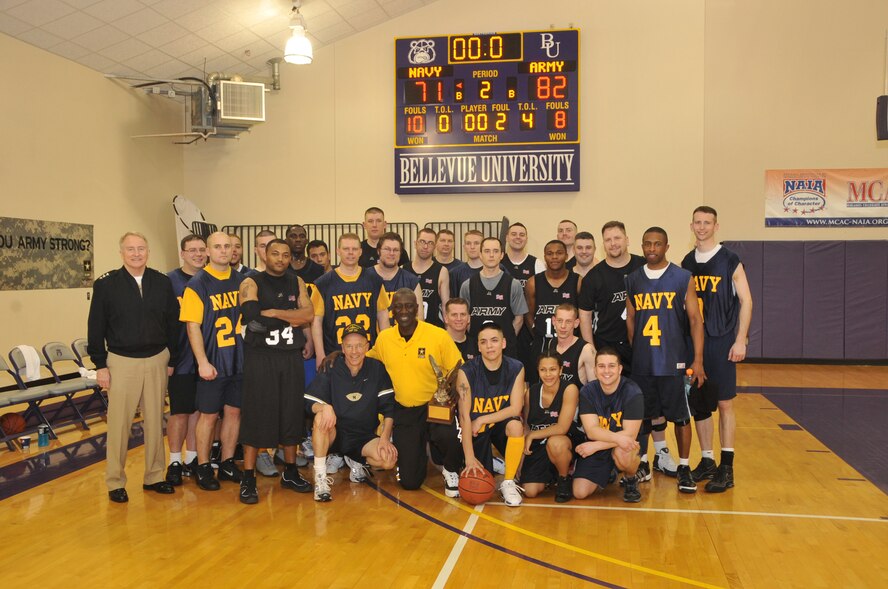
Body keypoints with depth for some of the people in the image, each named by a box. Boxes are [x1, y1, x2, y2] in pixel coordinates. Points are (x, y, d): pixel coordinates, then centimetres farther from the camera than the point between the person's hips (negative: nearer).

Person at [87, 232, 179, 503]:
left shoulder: (163, 283, 3)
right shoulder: (106, 284, -4)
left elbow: (172, 324, 7)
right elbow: (96, 327, -2)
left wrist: (172, 360, 7)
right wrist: (100, 365, -5)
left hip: (157, 361, 3)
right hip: (121, 361, -2)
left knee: (155, 421, 10)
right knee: (119, 423, 2)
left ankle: (154, 476, 22)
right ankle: (115, 482, 15)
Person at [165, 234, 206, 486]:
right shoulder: (170, 281, -5)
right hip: (181, 358, -4)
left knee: (198, 409, 11)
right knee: (179, 411, 2)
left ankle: (192, 459, 23)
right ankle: (175, 462, 15)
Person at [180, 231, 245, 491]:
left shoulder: (241, 280, 6)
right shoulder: (197, 284, -8)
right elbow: (192, 326, -11)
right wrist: (203, 362, -16)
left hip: (239, 360, 5)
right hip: (213, 363, -5)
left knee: (234, 411, 11)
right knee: (209, 414, 4)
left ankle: (227, 463, 24)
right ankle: (203, 467, 18)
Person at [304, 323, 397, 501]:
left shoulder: (377, 369, -3)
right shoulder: (331, 369, -7)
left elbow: (389, 406, -2)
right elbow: (309, 401, -11)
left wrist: (385, 437, -13)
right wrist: (324, 407, -33)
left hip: (364, 437, 2)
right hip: (334, 434, -1)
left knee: (389, 460, -26)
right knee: (321, 417, -34)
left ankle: (357, 462, 10)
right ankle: (320, 478, -21)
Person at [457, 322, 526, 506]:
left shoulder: (516, 369, -13)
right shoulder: (467, 372, -18)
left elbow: (515, 409, -16)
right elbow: (464, 416, -18)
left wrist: (482, 420, -21)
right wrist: (470, 457, -22)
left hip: (502, 424, 1)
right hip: (476, 430, -1)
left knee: (516, 426, -34)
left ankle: (508, 482, -14)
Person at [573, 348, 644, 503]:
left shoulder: (633, 393, -17)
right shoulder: (587, 392, -10)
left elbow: (630, 434, -21)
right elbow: (591, 431, -18)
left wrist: (596, 446, -25)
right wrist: (618, 437, -36)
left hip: (623, 446, -3)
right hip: (595, 449, 3)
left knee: (622, 453, -38)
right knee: (579, 493, -11)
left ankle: (630, 481, -3)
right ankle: (605, 475, 23)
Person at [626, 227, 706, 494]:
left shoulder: (683, 278, -1)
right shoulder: (632, 280, 7)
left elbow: (695, 319, -3)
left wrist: (698, 360, -8)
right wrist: (632, 353, 6)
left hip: (673, 361, -2)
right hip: (641, 362, 3)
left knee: (680, 416, 5)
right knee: (641, 416, 10)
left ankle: (684, 467, 19)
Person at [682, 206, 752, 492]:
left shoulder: (729, 260, -5)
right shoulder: (687, 262, 9)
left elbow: (745, 300, -5)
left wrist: (740, 340, -12)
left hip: (721, 341, -5)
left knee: (724, 403, -1)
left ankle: (727, 468, 6)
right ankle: (707, 461, 20)